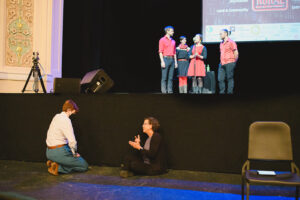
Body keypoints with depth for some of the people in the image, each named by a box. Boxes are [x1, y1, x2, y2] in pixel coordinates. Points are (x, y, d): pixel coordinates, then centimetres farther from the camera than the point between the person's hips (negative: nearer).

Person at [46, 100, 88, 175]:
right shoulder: (66, 120, -19)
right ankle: (58, 167, -7)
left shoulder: (57, 116, 8)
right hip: (59, 152, -9)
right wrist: (75, 153, -7)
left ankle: (54, 163, 10)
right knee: (84, 166, 2)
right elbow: (72, 141, -25)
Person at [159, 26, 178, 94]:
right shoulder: (162, 40, -1)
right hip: (165, 59, -6)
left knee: (171, 77, 4)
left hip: (172, 59, 6)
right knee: (164, 77, -5)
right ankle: (164, 91, -3)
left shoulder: (173, 41, 17)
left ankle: (170, 90, 6)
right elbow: (160, 51, -6)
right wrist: (162, 61, -15)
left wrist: (175, 61, 11)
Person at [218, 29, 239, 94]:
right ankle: (222, 92, 10)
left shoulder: (231, 42, -5)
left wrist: (233, 62, -3)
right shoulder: (221, 43, 18)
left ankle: (230, 92, 1)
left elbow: (236, 53, -6)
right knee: (220, 79, 3)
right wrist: (221, 62, 16)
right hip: (222, 64, 7)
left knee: (230, 78, -3)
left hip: (229, 63, -7)